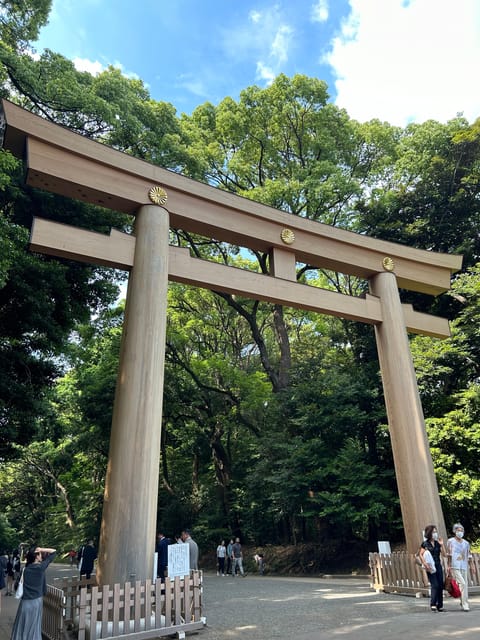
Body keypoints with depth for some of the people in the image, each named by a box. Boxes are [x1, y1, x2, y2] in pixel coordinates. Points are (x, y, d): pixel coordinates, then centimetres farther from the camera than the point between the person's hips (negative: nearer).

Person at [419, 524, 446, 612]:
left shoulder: (437, 543, 10)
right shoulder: (425, 543, -3)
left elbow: (444, 554, 5)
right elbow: (421, 555, -6)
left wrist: (442, 544, -3)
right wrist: (425, 564, -18)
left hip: (438, 566, 5)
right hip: (430, 567, -5)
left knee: (440, 586, 5)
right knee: (434, 585, -13)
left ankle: (440, 606, 14)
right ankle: (433, 604, -9)